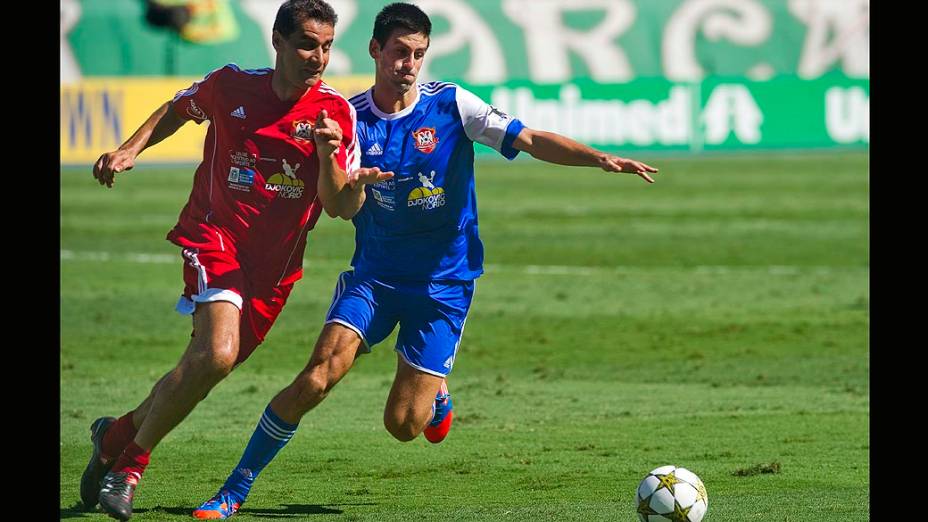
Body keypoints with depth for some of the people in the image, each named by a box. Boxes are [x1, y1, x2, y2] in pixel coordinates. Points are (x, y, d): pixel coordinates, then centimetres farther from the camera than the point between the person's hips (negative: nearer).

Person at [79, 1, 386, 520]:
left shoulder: (336, 113, -4)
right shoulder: (230, 86, -3)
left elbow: (336, 205, -8)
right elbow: (178, 109, 19)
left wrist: (328, 156, -26)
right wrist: (130, 150, 7)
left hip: (276, 262, 3)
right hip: (216, 236, -3)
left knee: (204, 364, 5)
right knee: (216, 354, -25)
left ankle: (116, 435, 32)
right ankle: (130, 463, -9)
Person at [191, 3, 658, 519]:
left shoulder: (452, 104, -8)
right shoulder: (351, 117, -4)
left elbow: (533, 140, -13)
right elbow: (347, 208, -12)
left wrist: (601, 159, -28)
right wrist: (354, 187, -36)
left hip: (444, 282, -1)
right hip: (374, 276, 1)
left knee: (403, 426, -6)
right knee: (319, 376, -19)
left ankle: (433, 394, 32)